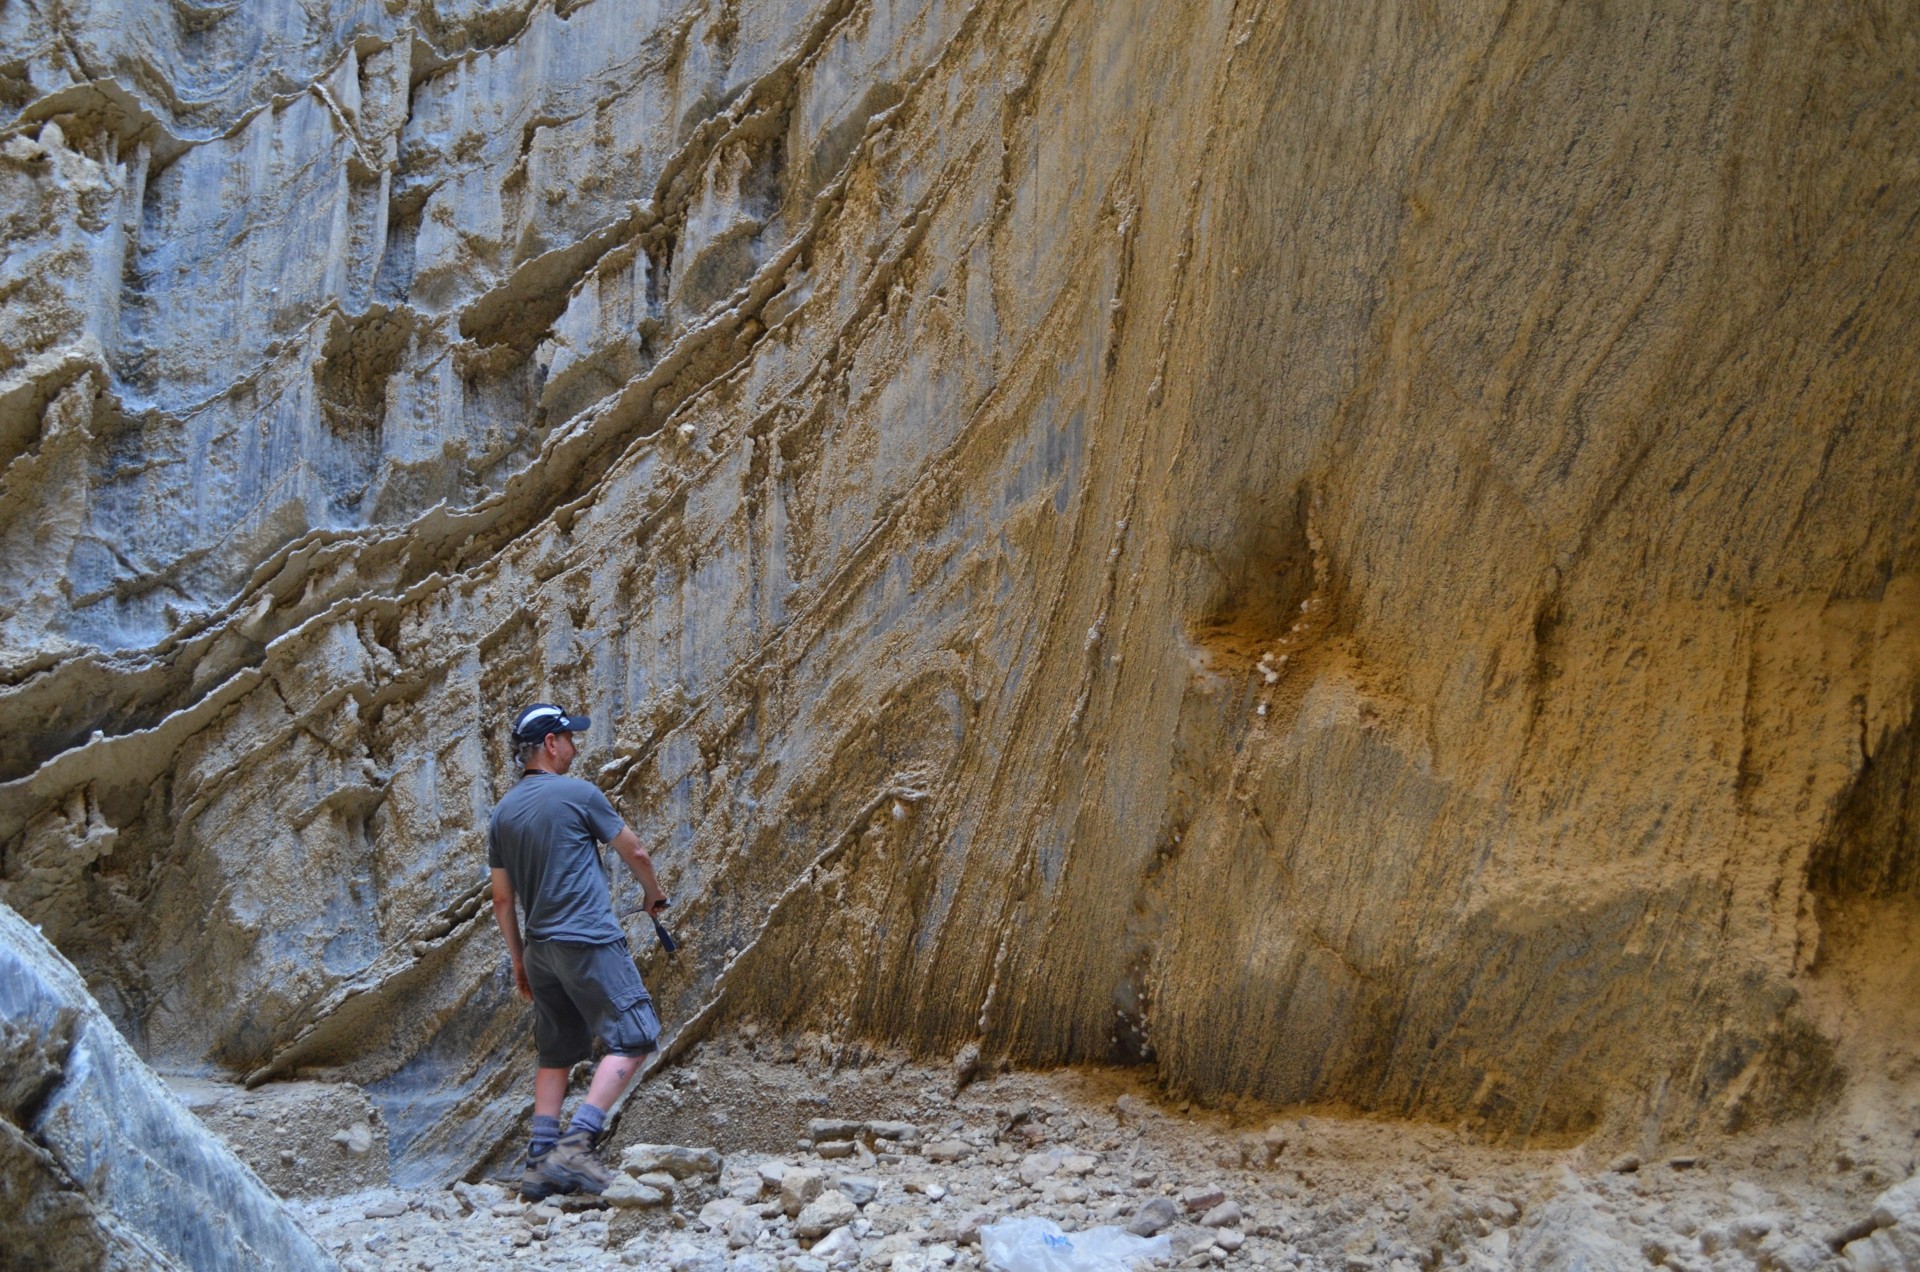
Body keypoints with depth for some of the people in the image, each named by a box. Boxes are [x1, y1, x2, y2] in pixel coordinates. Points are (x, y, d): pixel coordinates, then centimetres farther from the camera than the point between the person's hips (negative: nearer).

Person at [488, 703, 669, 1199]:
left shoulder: (502, 813, 12)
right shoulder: (579, 794, -6)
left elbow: (502, 901, 14)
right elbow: (634, 851, 5)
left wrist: (519, 962, 22)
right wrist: (654, 894, 24)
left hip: (540, 948, 7)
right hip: (589, 941, -7)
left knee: (556, 1053, 14)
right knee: (632, 1037, -5)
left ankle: (541, 1162, 9)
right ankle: (576, 1144, -17)